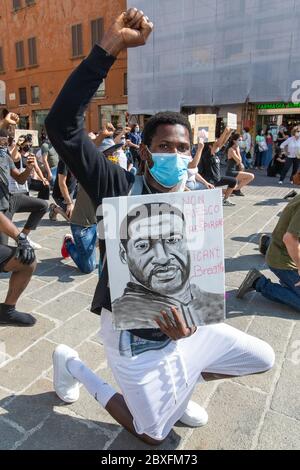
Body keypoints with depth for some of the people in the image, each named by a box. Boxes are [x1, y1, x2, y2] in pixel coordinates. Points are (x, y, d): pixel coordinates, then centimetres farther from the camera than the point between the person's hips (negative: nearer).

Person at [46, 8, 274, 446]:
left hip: (182, 327, 5)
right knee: (153, 435, 15)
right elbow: (62, 125, -28)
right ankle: (72, 364, 29)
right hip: (134, 337, -5)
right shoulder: (118, 188, -18)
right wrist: (111, 46, -32)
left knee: (262, 357, 14)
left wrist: (194, 320, -21)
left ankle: (178, 385, 32)